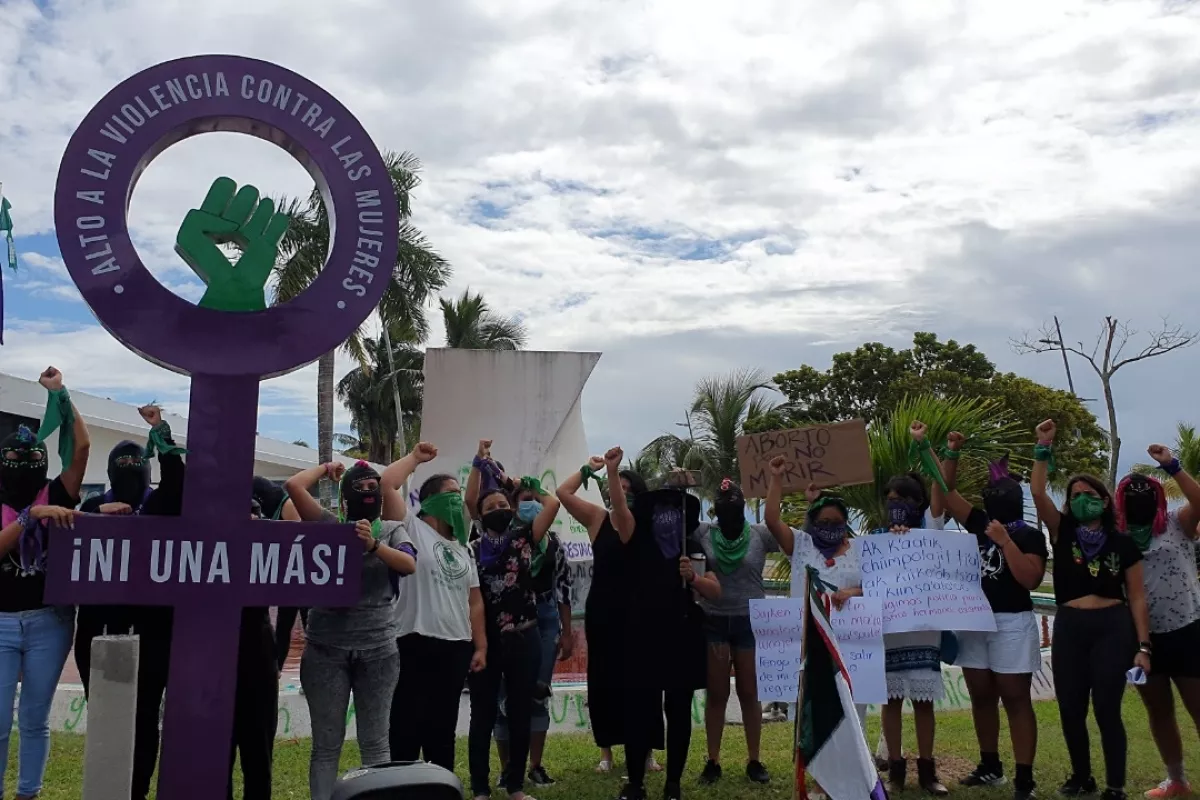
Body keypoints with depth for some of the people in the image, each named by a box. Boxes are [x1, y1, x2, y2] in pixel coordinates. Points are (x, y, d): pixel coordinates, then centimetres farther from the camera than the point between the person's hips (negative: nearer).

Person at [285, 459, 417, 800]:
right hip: (327, 647, 0)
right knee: (326, 744, 4)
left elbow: (409, 564, -14)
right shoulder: (328, 526, 3)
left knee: (375, 743, 7)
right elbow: (293, 485, -8)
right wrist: (325, 468, 8)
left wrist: (374, 545, -28)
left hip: (378, 648, 1)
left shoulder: (391, 530, 5)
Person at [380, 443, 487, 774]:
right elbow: (387, 484, -14)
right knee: (407, 728, -2)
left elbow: (474, 601, 17)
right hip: (416, 645, -6)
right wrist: (415, 457, 0)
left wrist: (481, 646, 9)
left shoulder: (461, 548, 19)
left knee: (442, 730, 13)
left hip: (456, 648, 6)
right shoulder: (412, 529, 0)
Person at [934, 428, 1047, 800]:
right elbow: (946, 492, 11)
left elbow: (1031, 579, -17)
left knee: (1015, 700, -3)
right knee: (981, 697, 12)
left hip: (1012, 624, -6)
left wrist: (1005, 541, -20)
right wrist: (952, 454, 2)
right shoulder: (979, 524, 9)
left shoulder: (1029, 536, -5)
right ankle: (990, 766, 25)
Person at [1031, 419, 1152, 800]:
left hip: (1113, 629, -2)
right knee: (1070, 710, 7)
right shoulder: (1063, 533, 5)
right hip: (1069, 629, 2)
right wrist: (1044, 448, -14)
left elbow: (1137, 598, 3)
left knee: (1106, 710, -2)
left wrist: (1142, 646, -3)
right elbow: (1038, 491, -8)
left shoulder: (1123, 543, 2)